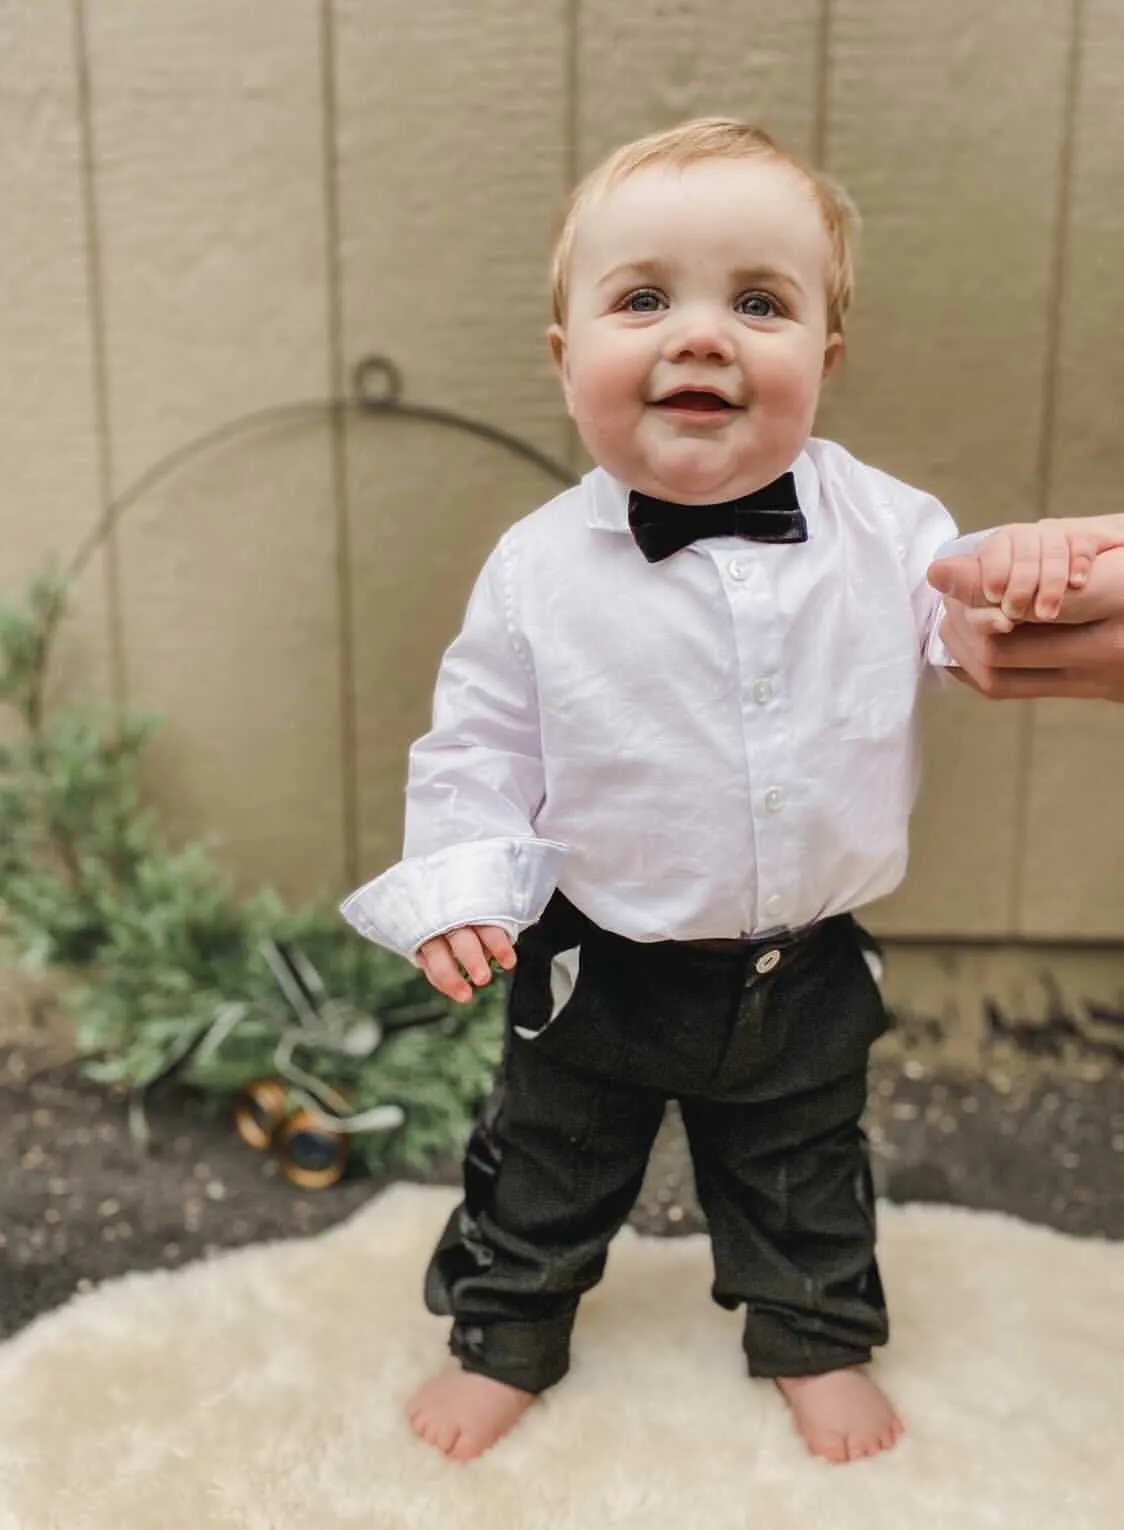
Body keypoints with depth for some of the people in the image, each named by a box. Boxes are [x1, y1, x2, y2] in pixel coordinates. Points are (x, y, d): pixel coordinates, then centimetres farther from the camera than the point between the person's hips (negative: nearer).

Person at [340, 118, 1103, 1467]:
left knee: (803, 1177, 24)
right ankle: (501, 1336, 45)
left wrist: (1030, 565, -22)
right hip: (603, 971, -1)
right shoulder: (538, 568, -16)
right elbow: (478, 740, -7)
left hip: (806, 972, 2)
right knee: (545, 1166, 20)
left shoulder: (877, 522, -11)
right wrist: (459, 884, -17)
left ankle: (817, 1339, 51)